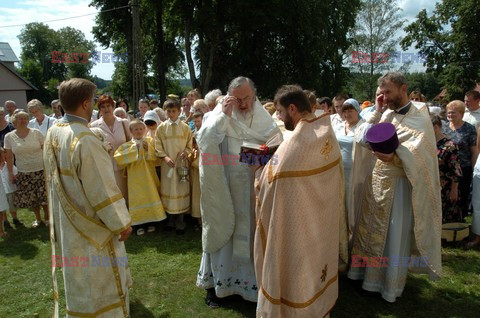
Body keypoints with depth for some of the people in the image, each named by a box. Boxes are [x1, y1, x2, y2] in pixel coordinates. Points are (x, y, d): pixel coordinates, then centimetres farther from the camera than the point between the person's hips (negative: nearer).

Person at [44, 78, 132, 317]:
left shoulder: (52, 134, 0)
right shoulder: (85, 139, -28)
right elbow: (103, 188, -24)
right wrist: (122, 223, -14)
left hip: (66, 222, 9)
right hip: (91, 226, -9)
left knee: (78, 278, 26)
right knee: (100, 280, 9)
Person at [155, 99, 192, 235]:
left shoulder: (185, 127, 1)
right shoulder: (161, 127, 2)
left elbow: (189, 145, 6)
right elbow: (158, 146, 2)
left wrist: (186, 152, -14)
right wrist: (165, 157, -13)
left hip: (181, 163, -1)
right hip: (167, 164, 1)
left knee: (181, 190, 2)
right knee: (168, 191, 7)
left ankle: (180, 223, 12)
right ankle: (171, 220, 21)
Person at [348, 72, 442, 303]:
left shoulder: (420, 119, -10)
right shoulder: (385, 115, 7)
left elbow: (416, 155, -21)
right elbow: (361, 139, -2)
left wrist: (394, 158, -41)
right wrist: (377, 112, -7)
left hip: (399, 184, -5)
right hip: (377, 180, 6)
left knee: (395, 235, 4)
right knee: (370, 228, 13)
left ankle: (391, 285, 21)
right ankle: (369, 271, 30)